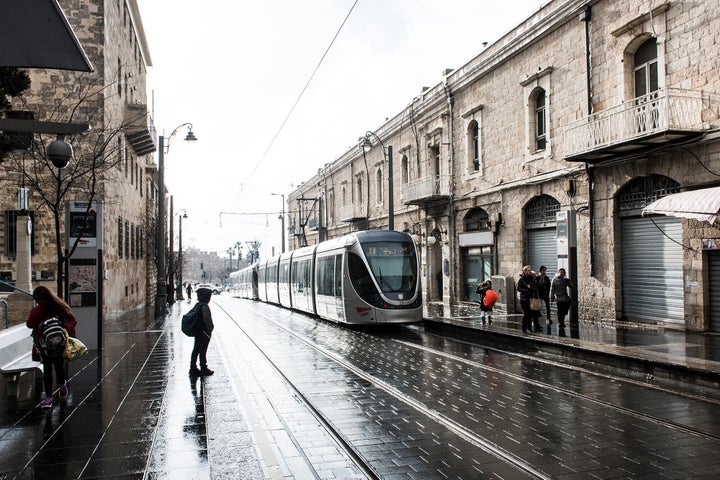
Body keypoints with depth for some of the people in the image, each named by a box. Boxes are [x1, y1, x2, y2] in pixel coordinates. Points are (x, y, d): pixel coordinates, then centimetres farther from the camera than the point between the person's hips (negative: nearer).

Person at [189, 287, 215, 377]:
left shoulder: (197, 305, 8)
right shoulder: (204, 306, -19)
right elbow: (206, 319, -26)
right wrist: (210, 329, -16)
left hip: (197, 332, 9)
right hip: (204, 333, -9)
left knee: (196, 350, 13)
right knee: (203, 351, -1)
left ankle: (193, 369, 20)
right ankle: (203, 369, 8)